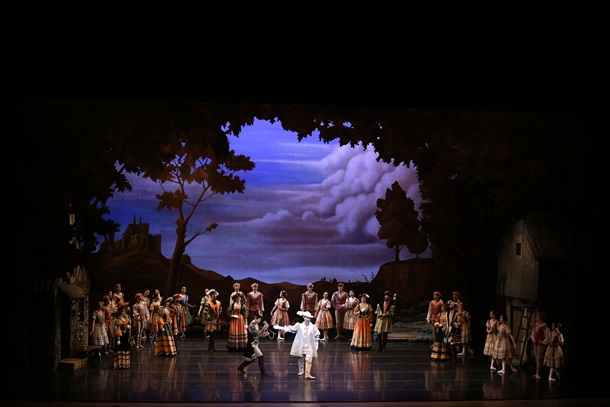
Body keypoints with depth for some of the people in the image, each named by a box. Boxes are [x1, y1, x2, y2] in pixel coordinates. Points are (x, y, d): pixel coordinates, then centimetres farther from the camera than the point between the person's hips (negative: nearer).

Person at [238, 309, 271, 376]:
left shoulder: (257, 324, 9)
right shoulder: (251, 325, -18)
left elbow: (259, 335, 12)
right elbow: (256, 334, -28)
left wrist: (265, 334, -6)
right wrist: (264, 328, -30)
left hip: (255, 344, 10)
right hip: (252, 344, -10)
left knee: (252, 358, 19)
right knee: (261, 357, -11)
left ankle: (241, 368, 31)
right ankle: (263, 371, -5)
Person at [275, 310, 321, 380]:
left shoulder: (313, 327, 2)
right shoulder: (299, 325, 2)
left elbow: (317, 337, 8)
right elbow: (290, 329, 6)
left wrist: (316, 346, 6)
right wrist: (280, 327, 2)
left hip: (310, 347, -1)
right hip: (301, 347, 1)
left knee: (309, 360, -13)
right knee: (301, 359, 12)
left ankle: (307, 374, -15)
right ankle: (301, 371, 32)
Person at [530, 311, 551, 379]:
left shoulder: (544, 326, -13)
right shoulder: (535, 325, 9)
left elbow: (548, 336, -13)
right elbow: (533, 333, 22)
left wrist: (543, 342, -10)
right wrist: (533, 339, 7)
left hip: (541, 344, -7)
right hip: (535, 343, 7)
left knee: (539, 359, -7)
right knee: (536, 359, 10)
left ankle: (538, 373, -3)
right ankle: (537, 373, 14)